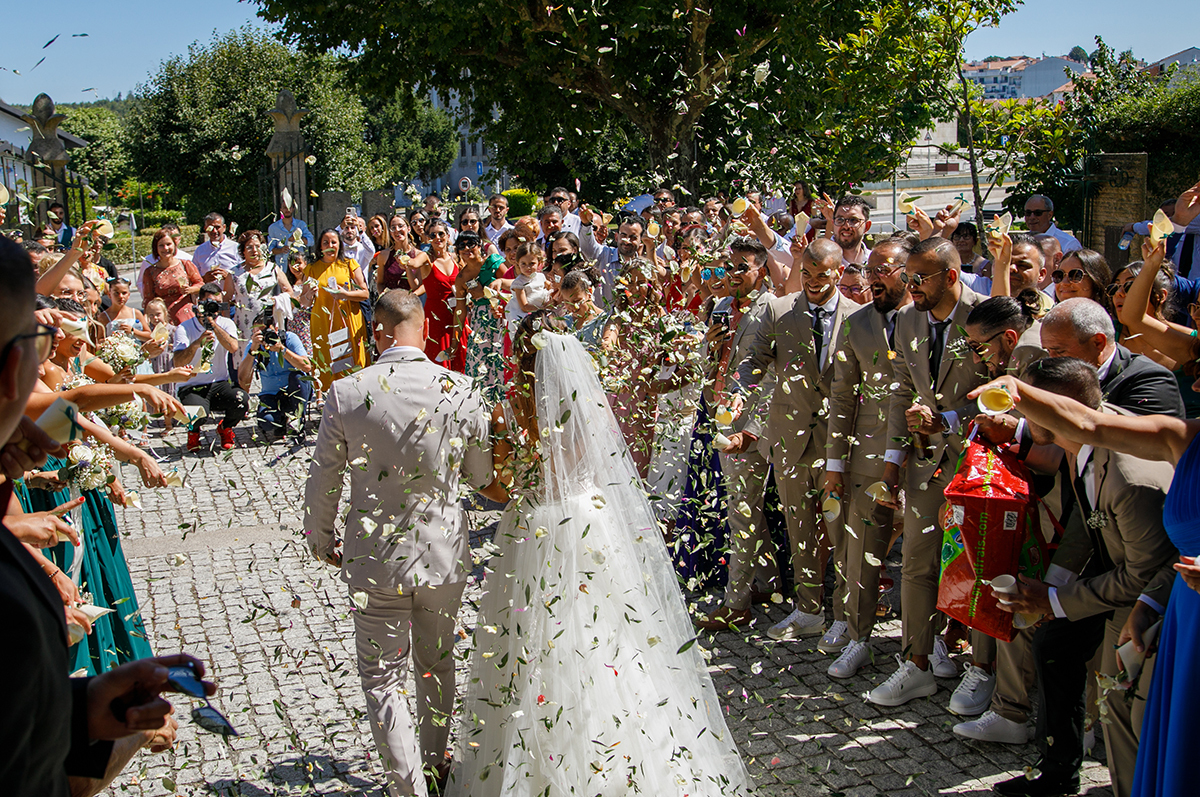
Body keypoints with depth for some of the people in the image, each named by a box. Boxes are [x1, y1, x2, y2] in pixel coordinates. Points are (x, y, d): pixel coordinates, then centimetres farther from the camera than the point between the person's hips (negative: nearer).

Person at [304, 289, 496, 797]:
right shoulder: (460, 391, -12)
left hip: (375, 561, -2)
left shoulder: (346, 394, -15)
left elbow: (323, 482, -5)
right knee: (437, 664, 24)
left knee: (383, 679, 12)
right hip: (444, 556, 3)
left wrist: (321, 542, 12)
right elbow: (480, 475, 2)